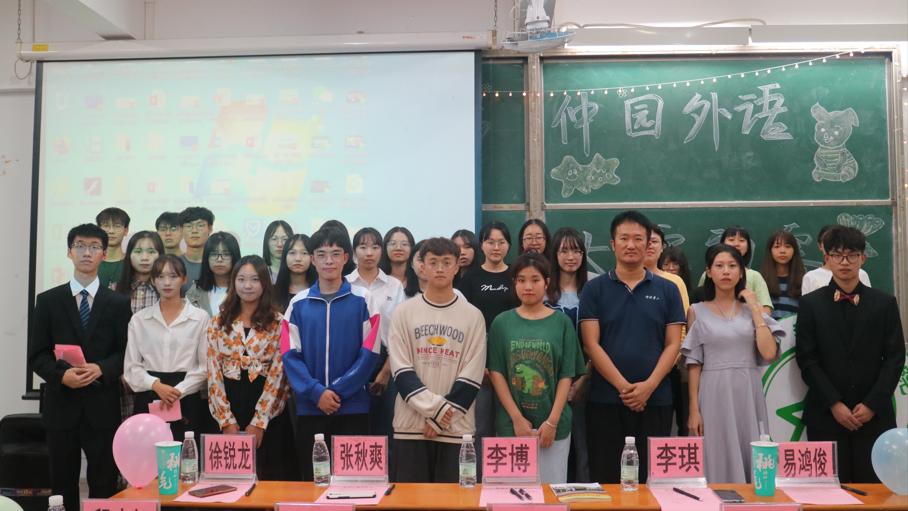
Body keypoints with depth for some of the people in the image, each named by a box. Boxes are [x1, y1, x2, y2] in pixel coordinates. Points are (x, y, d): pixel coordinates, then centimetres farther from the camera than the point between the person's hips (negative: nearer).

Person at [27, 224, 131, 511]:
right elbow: (36, 355, 3)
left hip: (103, 407, 0)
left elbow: (126, 353, 3)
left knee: (104, 486, 3)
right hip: (61, 405, 1)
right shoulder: (48, 300, 7)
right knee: (62, 486, 9)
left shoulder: (119, 303, 6)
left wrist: (101, 368, -16)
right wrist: (62, 375, -15)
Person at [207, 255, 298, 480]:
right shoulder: (218, 322, 6)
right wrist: (227, 420, -5)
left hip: (268, 408, -2)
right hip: (230, 403, 2)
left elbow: (278, 373, -5)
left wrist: (259, 422, -10)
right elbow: (213, 373, 2)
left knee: (268, 476, 3)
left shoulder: (278, 323, 0)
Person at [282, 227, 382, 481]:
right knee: (312, 477, 12)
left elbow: (370, 353, -6)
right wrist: (316, 392, -12)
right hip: (309, 407, 2)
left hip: (352, 406, -2)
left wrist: (338, 390, -11)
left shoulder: (362, 300, -2)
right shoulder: (298, 303, 4)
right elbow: (290, 355, -1)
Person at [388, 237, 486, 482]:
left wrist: (441, 418, -9)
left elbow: (471, 377, -2)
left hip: (456, 426, 0)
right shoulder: (404, 312, 3)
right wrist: (434, 407, -14)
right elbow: (401, 371, -3)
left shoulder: (473, 316, 3)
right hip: (410, 424, 0)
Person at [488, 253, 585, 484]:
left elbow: (566, 376, 1)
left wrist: (552, 421, -7)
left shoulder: (562, 322, 3)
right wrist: (517, 418, -7)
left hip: (553, 425, 0)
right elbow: (496, 373, 1)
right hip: (511, 424, 0)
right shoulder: (502, 322, 4)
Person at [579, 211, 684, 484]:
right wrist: (623, 386, -13)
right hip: (605, 399, -1)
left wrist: (649, 385, -12)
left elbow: (672, 345, 2)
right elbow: (591, 344, -4)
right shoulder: (594, 289, 3)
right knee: (605, 480, 5)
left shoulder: (667, 290, 7)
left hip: (656, 400, 1)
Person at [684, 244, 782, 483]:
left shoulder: (753, 309, 8)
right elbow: (694, 364, 1)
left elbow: (769, 353, -6)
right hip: (714, 394, -1)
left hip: (748, 393, 2)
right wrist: (694, 409, -5)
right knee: (717, 462, 1)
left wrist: (755, 309, -4)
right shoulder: (697, 311, 4)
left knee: (750, 460, 4)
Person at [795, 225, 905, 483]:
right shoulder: (810, 304, 3)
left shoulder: (885, 303, 8)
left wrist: (872, 404, -6)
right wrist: (834, 404, -8)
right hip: (826, 415, -1)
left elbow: (895, 357, 4)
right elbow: (806, 359, -1)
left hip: (874, 415, 1)